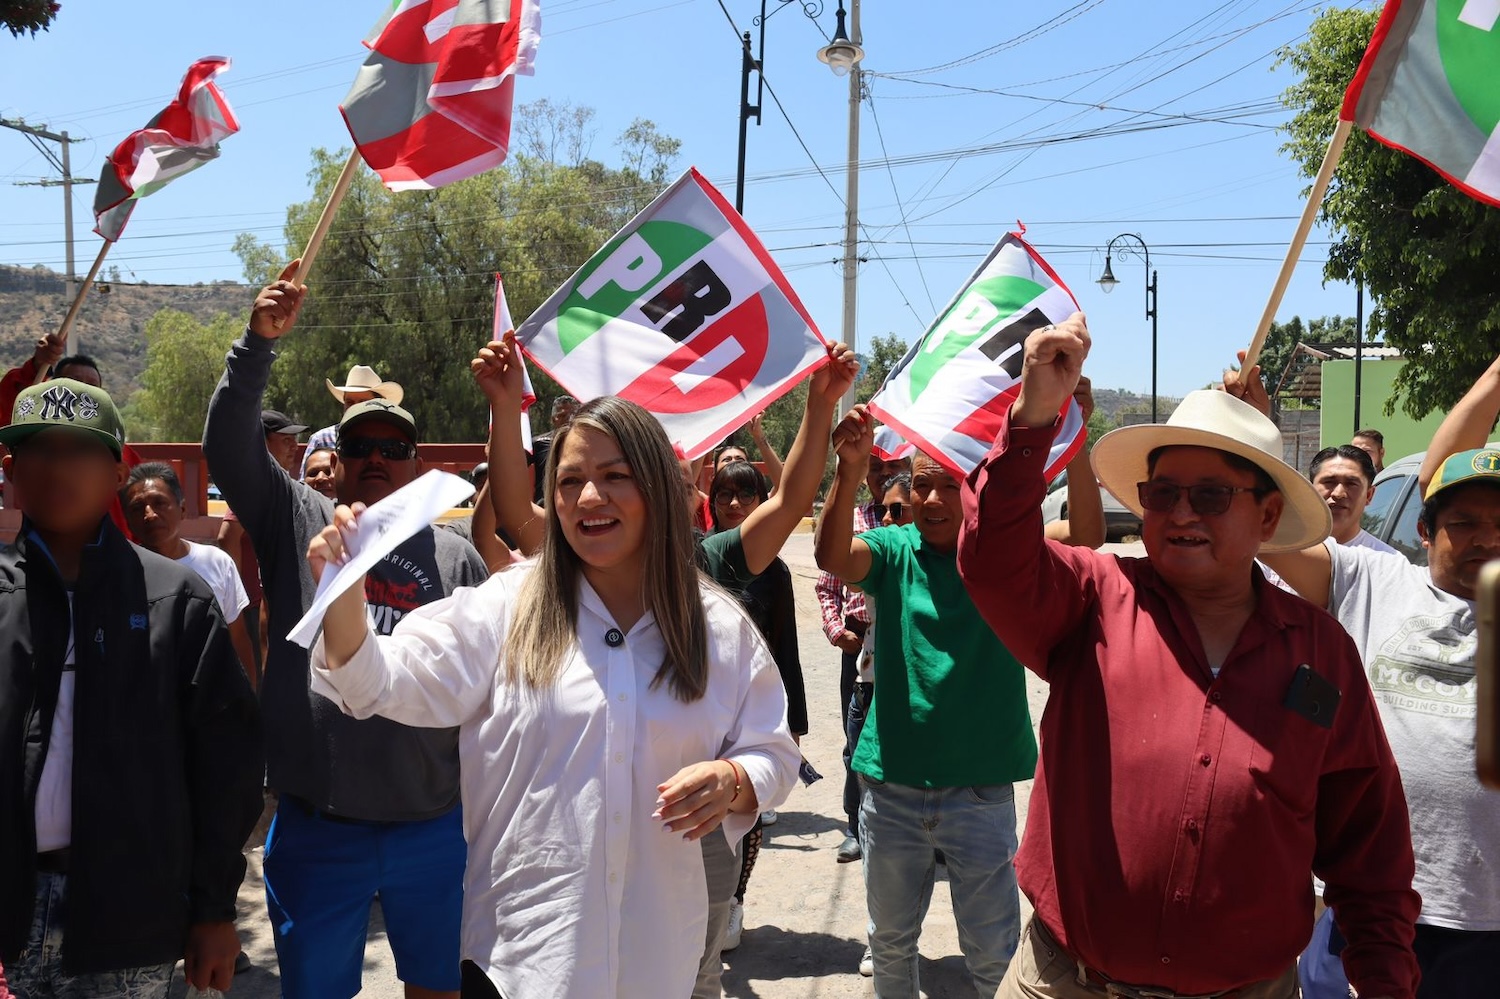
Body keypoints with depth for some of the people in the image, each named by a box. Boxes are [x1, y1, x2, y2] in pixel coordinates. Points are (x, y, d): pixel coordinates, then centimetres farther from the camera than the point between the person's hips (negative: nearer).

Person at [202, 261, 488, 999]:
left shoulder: (455, 557, 3)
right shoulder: (297, 523, 3)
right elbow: (229, 446, -10)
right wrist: (259, 344, -21)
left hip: (434, 826, 1)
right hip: (315, 829, 0)